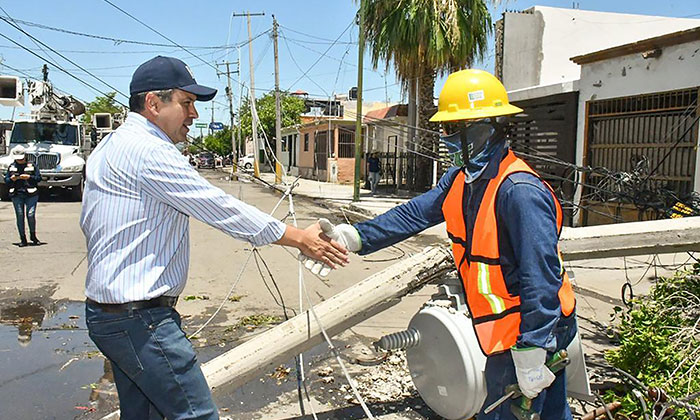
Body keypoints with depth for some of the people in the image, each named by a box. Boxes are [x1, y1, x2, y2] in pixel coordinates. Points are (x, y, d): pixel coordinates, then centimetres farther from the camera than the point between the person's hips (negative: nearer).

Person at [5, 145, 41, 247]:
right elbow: (6, 181, 13)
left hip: (31, 194, -2)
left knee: (31, 215, -9)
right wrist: (11, 179, -8)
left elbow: (39, 177, 1)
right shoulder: (11, 166, 13)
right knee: (20, 216, 1)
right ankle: (23, 239, 9)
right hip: (16, 195, 2)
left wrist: (29, 177, -14)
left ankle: (33, 236, 14)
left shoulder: (31, 165, 6)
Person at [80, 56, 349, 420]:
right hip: (141, 319, -11)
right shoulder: (149, 151, -18)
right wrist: (300, 238, -12)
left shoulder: (110, 147, 15)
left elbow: (88, 223, 21)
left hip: (105, 314, 11)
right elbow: (221, 209, -19)